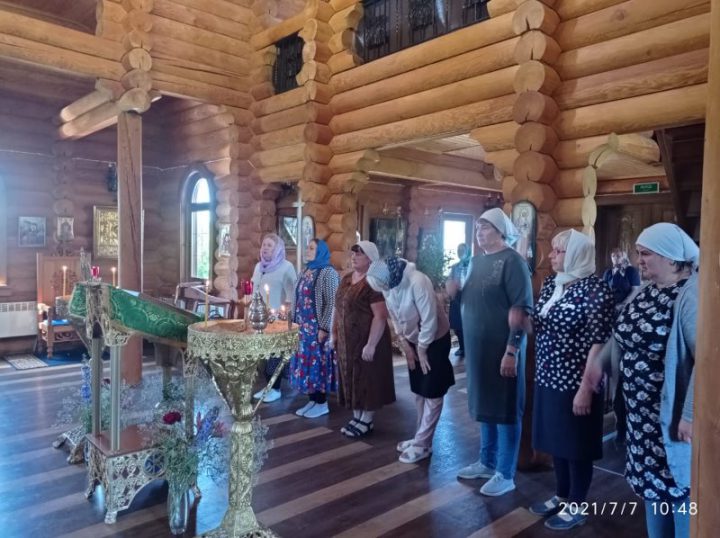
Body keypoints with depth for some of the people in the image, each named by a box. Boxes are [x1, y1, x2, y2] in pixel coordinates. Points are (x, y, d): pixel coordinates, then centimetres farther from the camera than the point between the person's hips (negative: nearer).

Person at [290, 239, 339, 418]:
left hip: (318, 328, -7)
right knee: (306, 362, 10)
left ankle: (322, 403, 10)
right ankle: (313, 400, 21)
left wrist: (324, 328, -19)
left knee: (318, 363, -1)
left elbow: (332, 303, -15)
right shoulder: (306, 272, 14)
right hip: (304, 327, 8)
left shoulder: (328, 272, -10)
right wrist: (296, 322, 13)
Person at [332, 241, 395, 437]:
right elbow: (337, 308, 17)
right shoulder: (346, 279, 9)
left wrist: (371, 344, -24)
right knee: (351, 379, 15)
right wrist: (334, 333, 13)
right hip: (346, 342, 8)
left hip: (366, 342, -8)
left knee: (368, 380, 5)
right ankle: (356, 416, 29)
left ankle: (367, 421, 18)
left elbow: (380, 316, -22)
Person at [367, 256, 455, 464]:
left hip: (434, 340, -7)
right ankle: (421, 438, 27)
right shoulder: (388, 284, -9)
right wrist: (404, 344, -2)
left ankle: (422, 444, 8)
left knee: (432, 394, 1)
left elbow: (429, 319, -27)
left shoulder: (418, 282, -32)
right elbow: (394, 317, 3)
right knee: (419, 392, 15)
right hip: (414, 340, 7)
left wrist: (422, 349, -17)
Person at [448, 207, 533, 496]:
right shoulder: (476, 261, 10)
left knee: (505, 410, 5)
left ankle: (506, 474, 19)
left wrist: (512, 350, -23)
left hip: (502, 349, -8)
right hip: (477, 347, 8)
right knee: (485, 406, 19)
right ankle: (487, 462, 35)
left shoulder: (512, 261, -14)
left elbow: (520, 310, -20)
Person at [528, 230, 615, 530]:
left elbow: (598, 344, -19)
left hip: (575, 383, -7)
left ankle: (576, 507, 26)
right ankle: (561, 496, 37)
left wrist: (586, 389, -20)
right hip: (548, 379, 8)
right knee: (557, 442, 19)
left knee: (577, 447, 9)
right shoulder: (550, 285, 7)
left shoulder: (595, 290, -17)